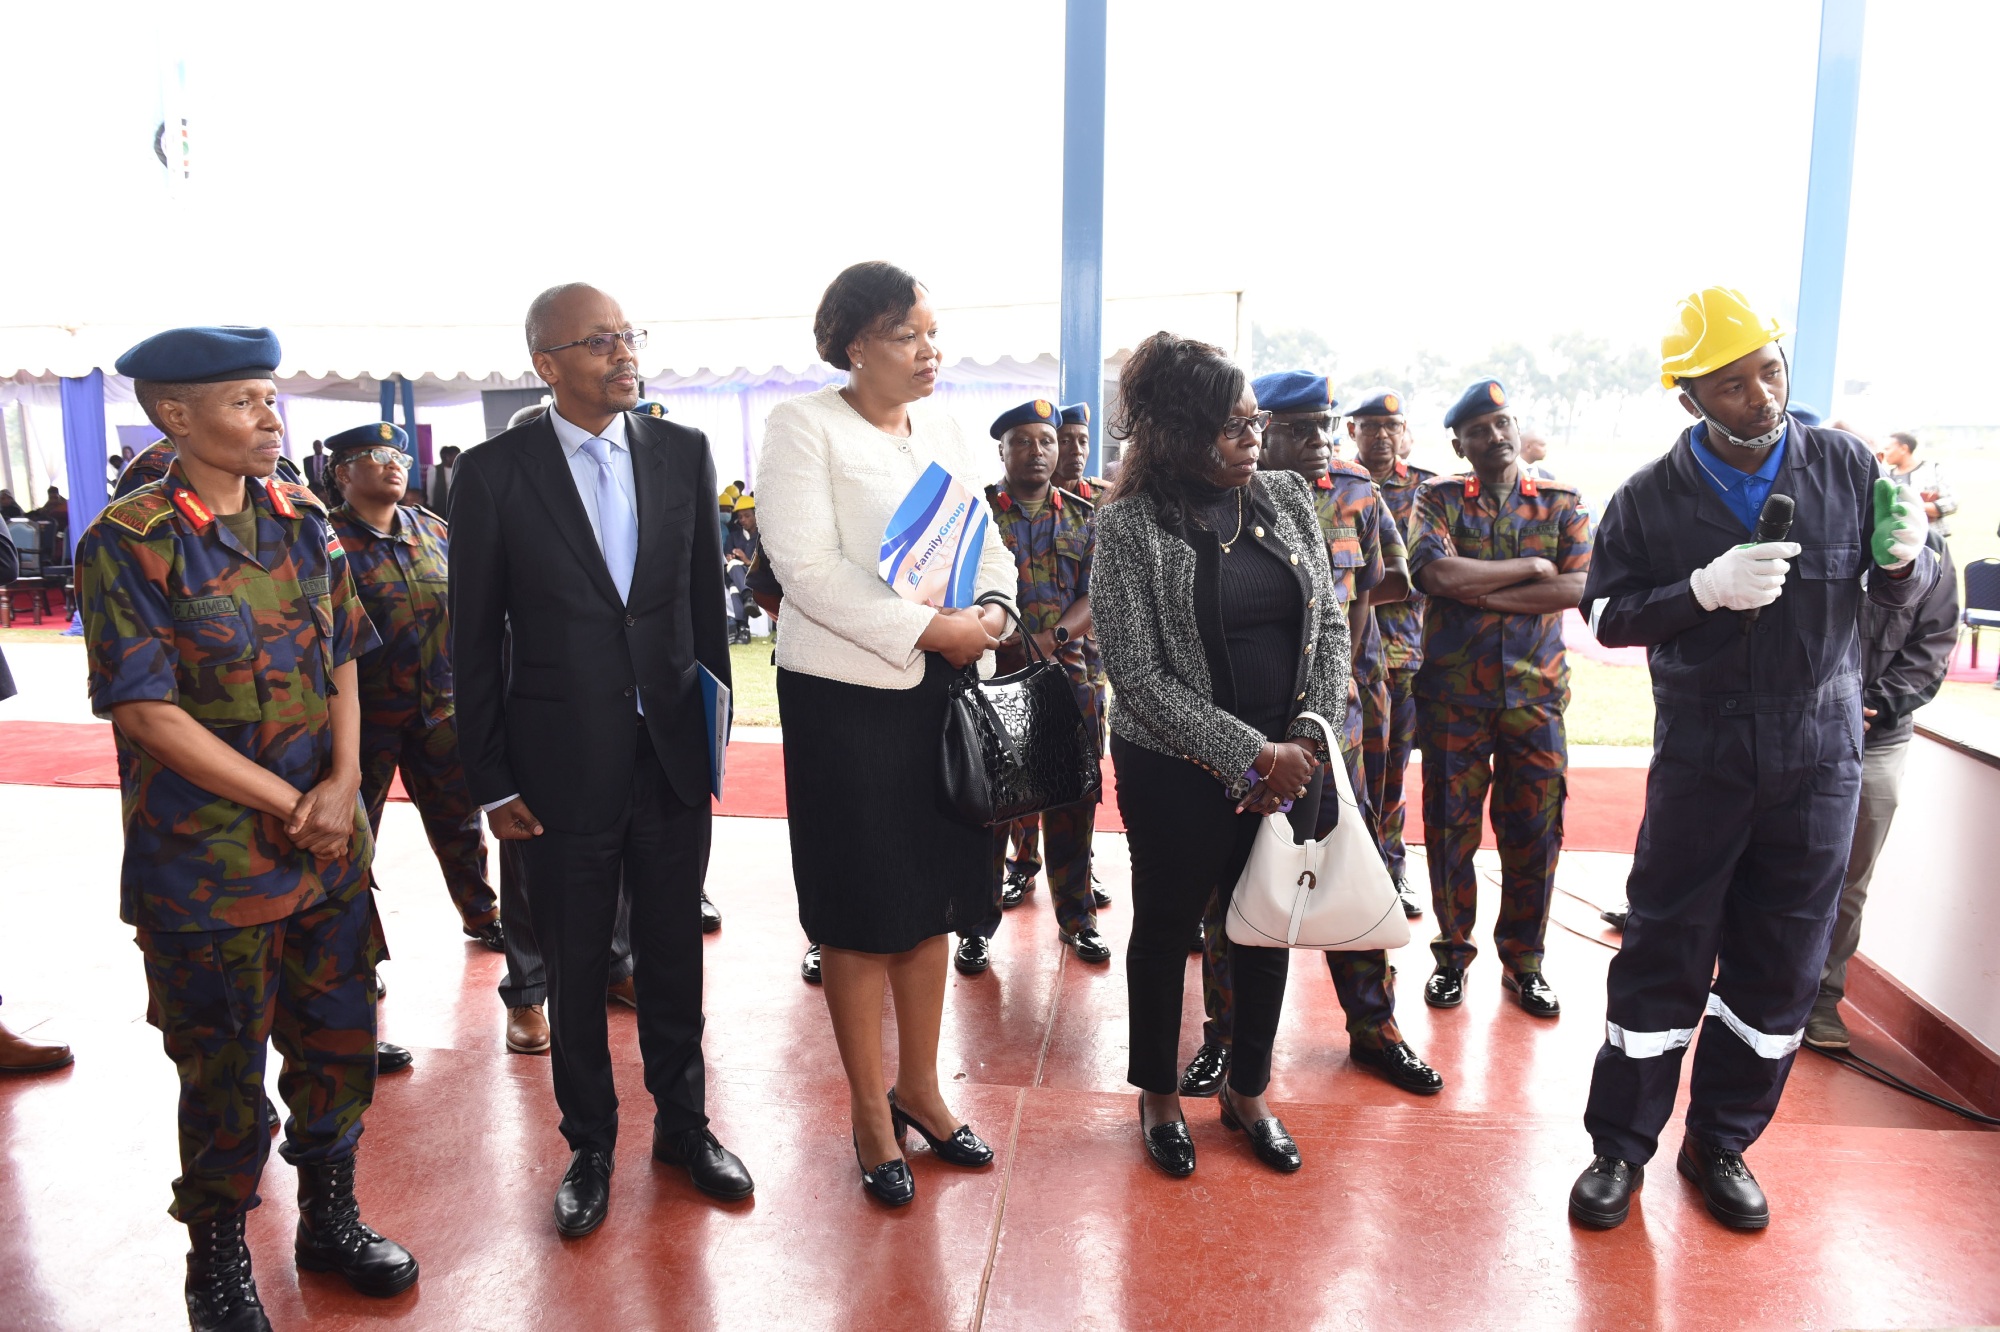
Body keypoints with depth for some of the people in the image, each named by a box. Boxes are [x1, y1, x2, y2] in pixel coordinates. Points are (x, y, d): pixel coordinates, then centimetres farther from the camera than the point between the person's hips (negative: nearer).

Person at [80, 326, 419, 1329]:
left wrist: (343, 786, -7)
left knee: (338, 1039, 15)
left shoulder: (302, 523, 5)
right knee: (224, 1071, 10)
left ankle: (329, 1218, 36)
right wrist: (290, 805, -15)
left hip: (330, 848, 5)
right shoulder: (127, 544, -11)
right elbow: (147, 713, -15)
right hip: (207, 863, -5)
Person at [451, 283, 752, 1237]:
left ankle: (683, 1123, 36)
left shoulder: (684, 453, 2)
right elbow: (475, 641, -3)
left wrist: (715, 719, 4)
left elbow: (707, 599, 7)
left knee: (675, 954, 15)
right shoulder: (493, 473, -5)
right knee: (575, 969, 13)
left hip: (674, 756, 2)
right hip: (563, 766, -2)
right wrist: (492, 782, -4)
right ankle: (590, 1145, 34)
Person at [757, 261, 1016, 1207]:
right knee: (861, 913, 5)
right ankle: (869, 1113, 23)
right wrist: (929, 630, -21)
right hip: (847, 694, -6)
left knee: (932, 898, 14)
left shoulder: (946, 432, 12)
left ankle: (918, 1088, 32)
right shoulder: (803, 427, -7)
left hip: (946, 687, 6)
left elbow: (988, 541, 13)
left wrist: (993, 609, -9)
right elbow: (807, 568, -16)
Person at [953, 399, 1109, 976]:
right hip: (991, 675, -2)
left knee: (1072, 798, 8)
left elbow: (1097, 594, 2)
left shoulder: (1084, 516, 10)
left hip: (1066, 673, 3)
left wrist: (1055, 635, -15)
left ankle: (1076, 917, 24)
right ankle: (978, 924, 16)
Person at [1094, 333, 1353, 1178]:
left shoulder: (1287, 498, 3)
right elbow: (1139, 674, -15)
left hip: (1287, 760, 4)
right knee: (1167, 928, 12)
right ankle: (1158, 1095, 33)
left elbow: (1330, 623, 5)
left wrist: (1309, 736, -8)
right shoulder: (1129, 526, -11)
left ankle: (1249, 1091, 36)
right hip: (1178, 770, -4)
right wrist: (1250, 755, -17)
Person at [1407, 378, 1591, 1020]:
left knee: (1535, 830, 5)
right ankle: (1453, 955, 22)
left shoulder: (1561, 503, 7)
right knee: (1451, 828, 6)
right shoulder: (1438, 499, 3)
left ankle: (1523, 961, 22)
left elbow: (1579, 585, -9)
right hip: (1452, 694, -1)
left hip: (1535, 691, 1)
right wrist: (1531, 568, -9)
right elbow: (1434, 571, -17)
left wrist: (1482, 593, -14)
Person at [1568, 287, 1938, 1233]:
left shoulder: (1846, 467, 1)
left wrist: (1906, 558, -15)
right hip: (1700, 763, -2)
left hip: (1820, 763, 2)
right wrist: (1704, 589, -20)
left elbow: (1901, 598, 8)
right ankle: (1620, 1147, 19)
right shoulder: (1652, 497, -2)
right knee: (1663, 958, 4)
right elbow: (1608, 614, -4)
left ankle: (1721, 1145, 28)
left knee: (1779, 971, 10)